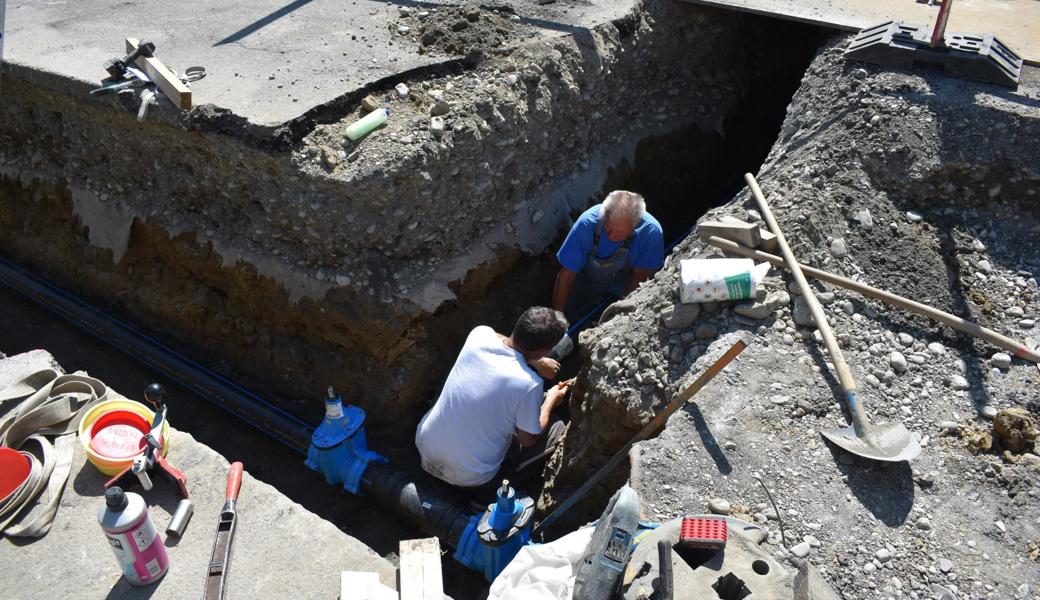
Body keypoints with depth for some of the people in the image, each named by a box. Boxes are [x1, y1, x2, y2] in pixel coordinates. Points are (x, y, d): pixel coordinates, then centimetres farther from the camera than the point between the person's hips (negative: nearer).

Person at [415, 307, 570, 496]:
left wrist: (535, 361, 18)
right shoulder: (529, 385, -27)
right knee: (557, 428, 9)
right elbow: (528, 440, -8)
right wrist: (550, 401, 6)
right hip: (470, 480, -5)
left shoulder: (480, 334, -13)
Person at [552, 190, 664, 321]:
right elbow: (566, 275, -27)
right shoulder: (587, 222, -34)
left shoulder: (651, 231, -33)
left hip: (622, 290, 0)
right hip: (584, 284, 0)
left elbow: (640, 276, -17)